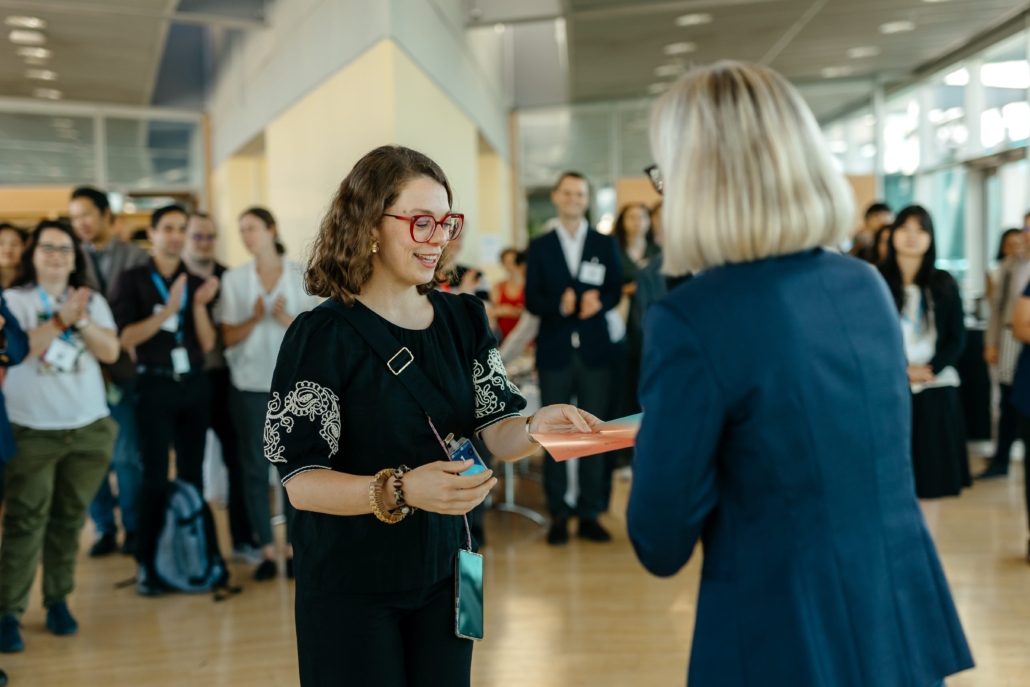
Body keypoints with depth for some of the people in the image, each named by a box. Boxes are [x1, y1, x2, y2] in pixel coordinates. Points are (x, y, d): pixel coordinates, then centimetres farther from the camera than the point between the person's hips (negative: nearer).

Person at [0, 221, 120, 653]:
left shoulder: (93, 302, 11)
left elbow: (110, 351, -1)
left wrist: (81, 319, -13)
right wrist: (59, 321, -18)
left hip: (90, 427, 3)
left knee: (70, 517, 8)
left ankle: (58, 600, 20)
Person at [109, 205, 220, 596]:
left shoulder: (197, 283, 9)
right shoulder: (132, 280, 1)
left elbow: (208, 344, 3)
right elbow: (126, 338, -9)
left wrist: (199, 305, -12)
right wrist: (167, 311, -18)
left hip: (194, 385, 3)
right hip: (156, 386, -3)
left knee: (192, 473, 7)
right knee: (155, 476, -5)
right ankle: (147, 564, 1)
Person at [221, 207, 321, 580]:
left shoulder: (302, 276, 3)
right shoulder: (234, 279, 6)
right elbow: (229, 337, 2)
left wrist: (287, 319, -15)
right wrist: (255, 319, -15)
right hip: (250, 385, 1)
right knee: (255, 467, 2)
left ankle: (294, 547, 10)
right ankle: (266, 550, 10)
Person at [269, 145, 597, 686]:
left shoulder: (463, 319, 1)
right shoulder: (323, 335, -14)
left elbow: (493, 433, -3)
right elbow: (301, 483, -17)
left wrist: (536, 428, -25)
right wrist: (401, 491, -33)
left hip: (443, 569, 5)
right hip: (350, 583, -4)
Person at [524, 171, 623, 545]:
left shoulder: (605, 244, 9)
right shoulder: (540, 246, 7)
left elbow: (615, 291, 4)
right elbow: (531, 300, 0)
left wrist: (598, 303, -18)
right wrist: (560, 306, -20)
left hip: (594, 349, 0)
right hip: (554, 350, 0)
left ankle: (589, 513, 11)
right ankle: (558, 514, 10)